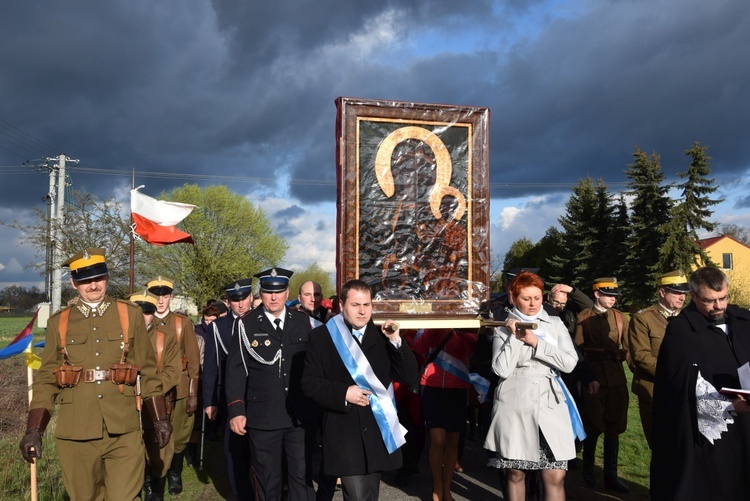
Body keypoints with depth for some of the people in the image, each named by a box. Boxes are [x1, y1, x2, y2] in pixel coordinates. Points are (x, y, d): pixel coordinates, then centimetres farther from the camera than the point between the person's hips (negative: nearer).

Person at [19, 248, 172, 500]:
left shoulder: (130, 314, 6)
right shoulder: (59, 322, 7)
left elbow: (148, 370, 7)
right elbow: (47, 378, 8)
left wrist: (160, 418, 4)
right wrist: (34, 429, 0)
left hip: (123, 430, -1)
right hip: (76, 433, 1)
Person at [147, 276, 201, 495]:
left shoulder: (183, 323, 2)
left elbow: (194, 360, 2)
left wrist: (193, 393, -2)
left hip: (179, 390, 0)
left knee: (179, 436, 9)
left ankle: (175, 473, 33)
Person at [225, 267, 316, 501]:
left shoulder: (303, 321, 6)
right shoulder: (246, 325, -1)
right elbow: (236, 369, -2)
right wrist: (236, 410, -9)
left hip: (300, 415, 2)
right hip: (262, 416, -1)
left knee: (303, 477, 6)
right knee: (268, 481, 11)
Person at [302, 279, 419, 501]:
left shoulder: (382, 337, 6)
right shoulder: (322, 336, -2)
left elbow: (410, 377, 1)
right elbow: (309, 382, -4)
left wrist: (396, 341, -10)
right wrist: (343, 393, -18)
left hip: (378, 431, 4)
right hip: (344, 433, -3)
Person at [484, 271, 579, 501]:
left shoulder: (555, 324, 10)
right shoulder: (504, 329, 5)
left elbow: (569, 363, -2)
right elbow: (502, 369, -7)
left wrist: (536, 342, -7)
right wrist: (514, 337, -8)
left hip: (549, 405, 1)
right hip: (514, 407, -1)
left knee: (555, 477, -4)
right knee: (515, 474, 9)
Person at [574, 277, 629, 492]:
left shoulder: (619, 317, 9)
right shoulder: (583, 317, 0)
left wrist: (622, 354, -15)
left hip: (616, 377, 3)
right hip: (593, 376, -3)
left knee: (614, 427, 7)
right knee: (594, 426, 4)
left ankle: (611, 475, 17)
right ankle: (588, 468, 25)